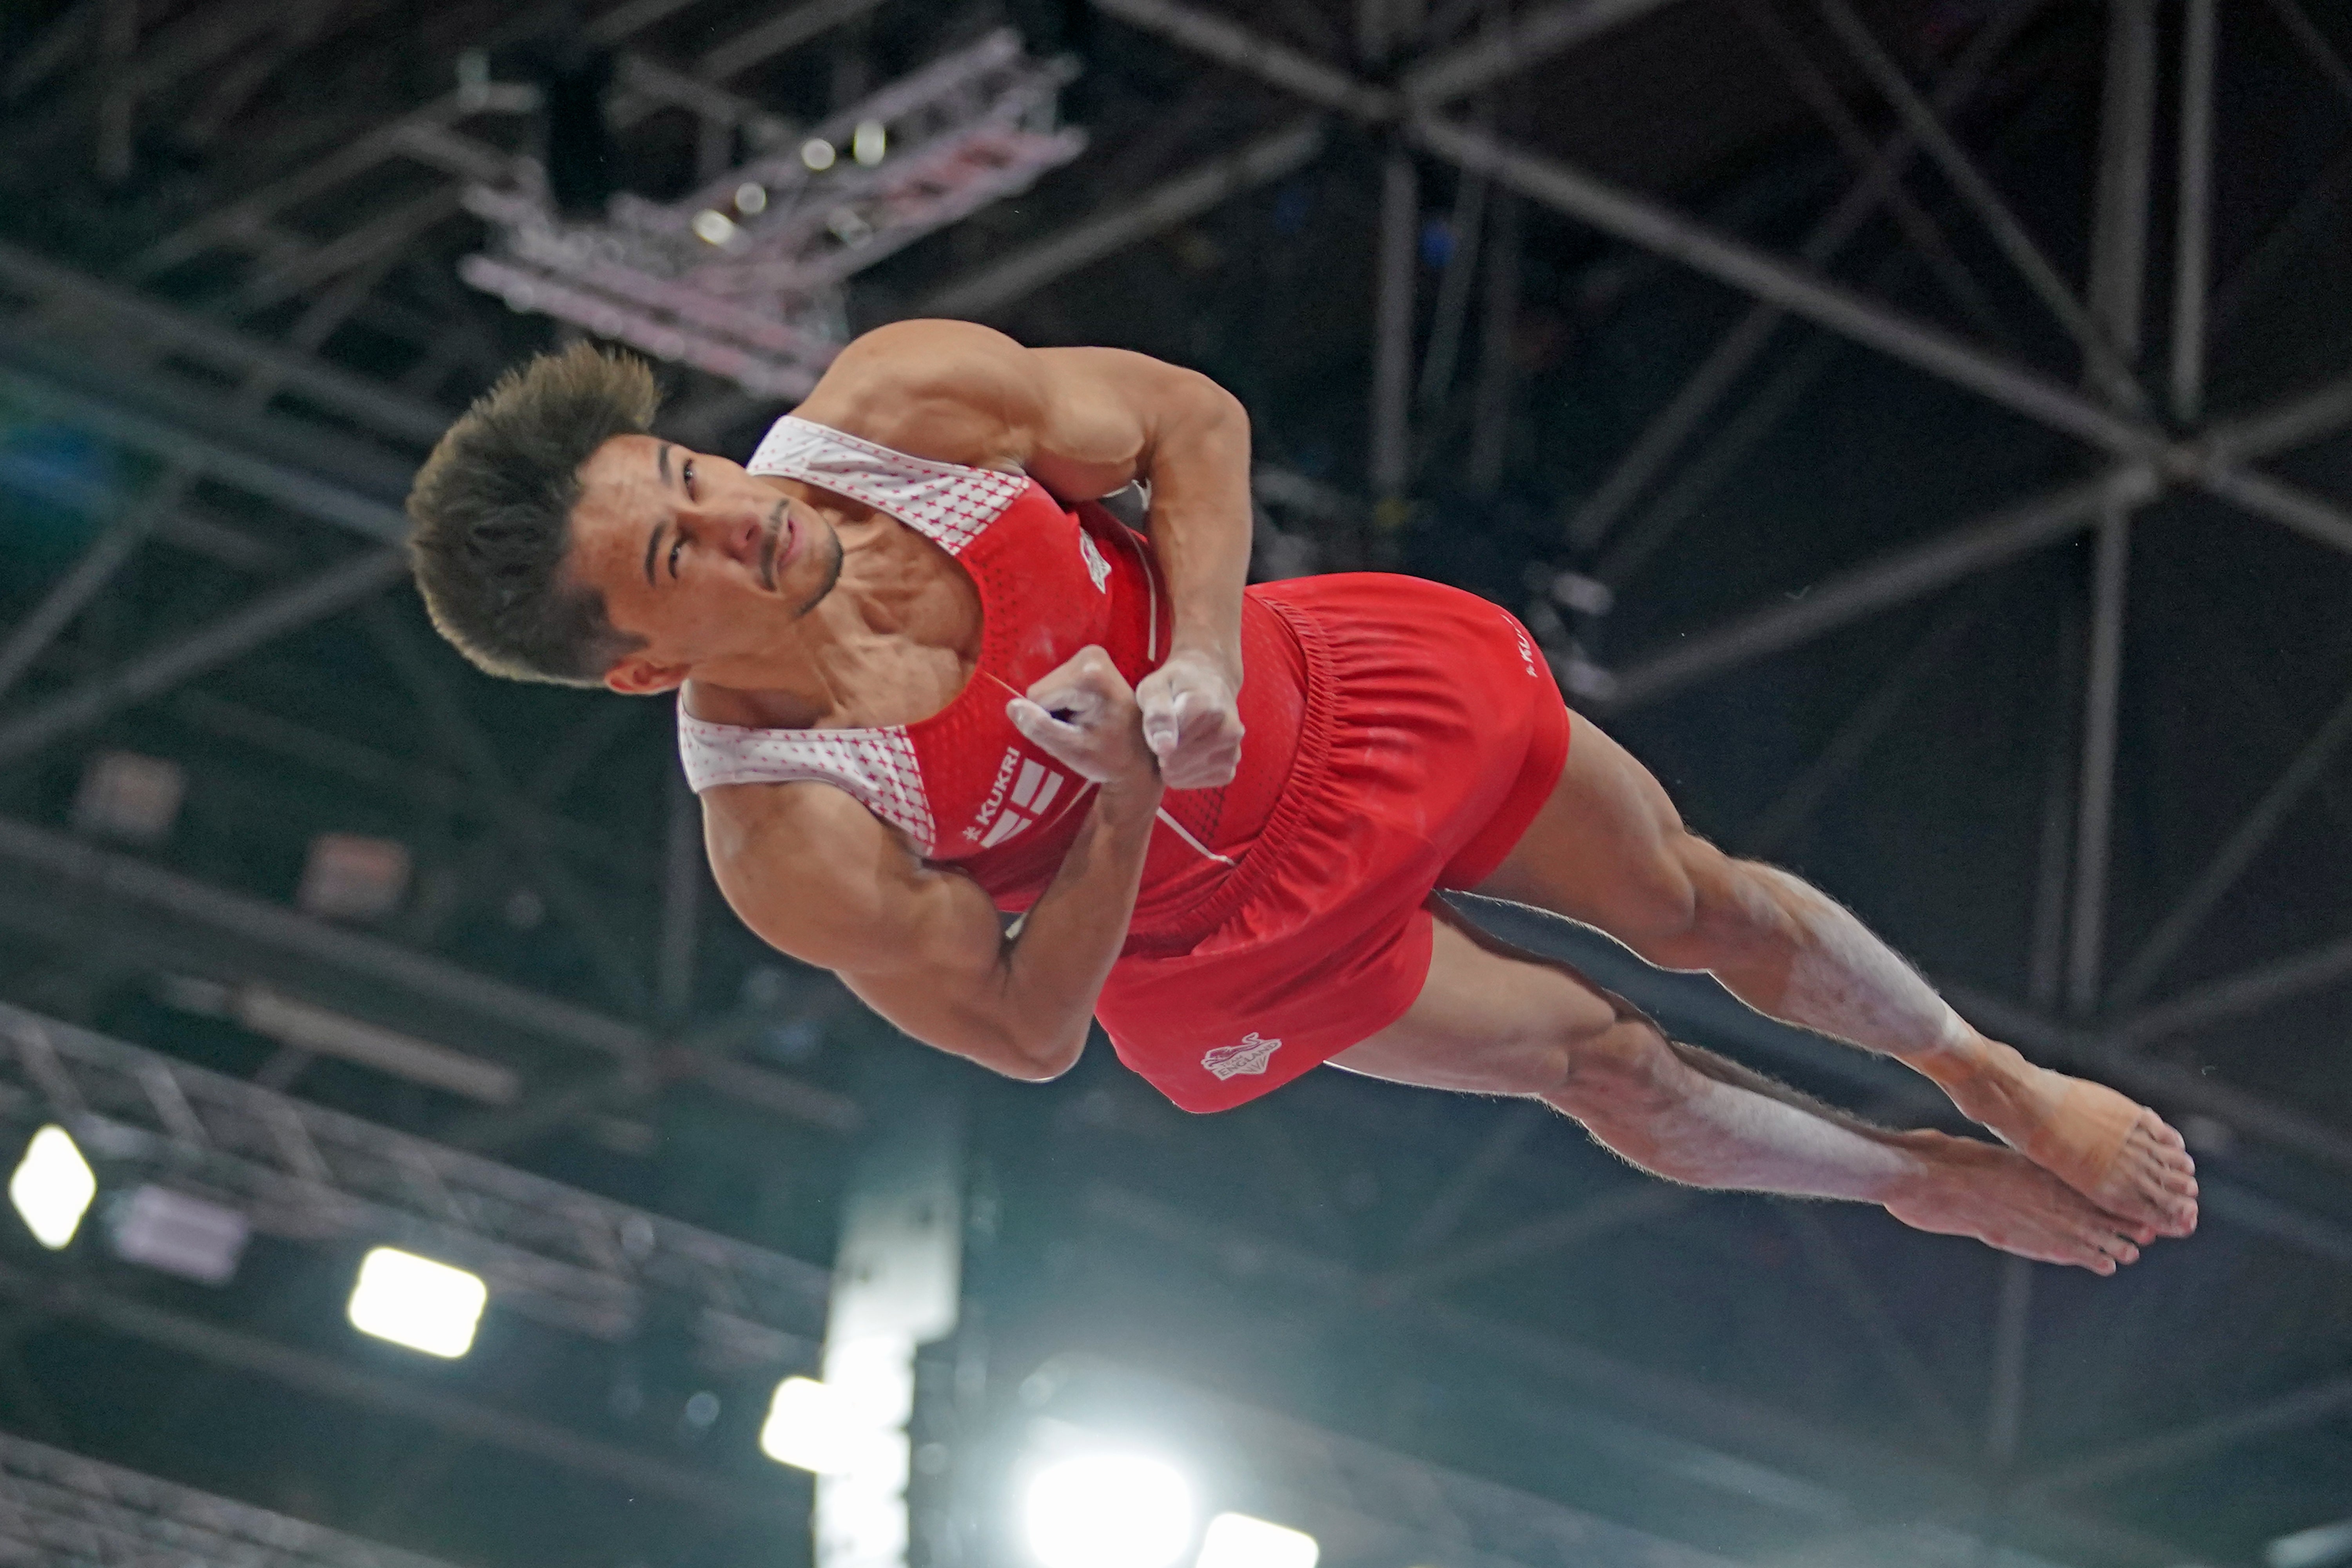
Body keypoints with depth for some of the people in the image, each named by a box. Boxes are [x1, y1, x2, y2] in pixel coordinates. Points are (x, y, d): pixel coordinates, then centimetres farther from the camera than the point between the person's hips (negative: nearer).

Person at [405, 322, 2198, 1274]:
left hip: (1332, 688, 3)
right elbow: (1028, 1029, -22)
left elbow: (1190, 418, -12)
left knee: (1695, 902, 17)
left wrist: (1196, 664, -27)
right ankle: (1936, 1188, 43)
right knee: (1597, 1060, 13)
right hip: (1224, 931, -3)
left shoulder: (900, 397, -30)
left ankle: (1997, 1078, 46)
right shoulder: (789, 850, -37)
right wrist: (1127, 806, -36)